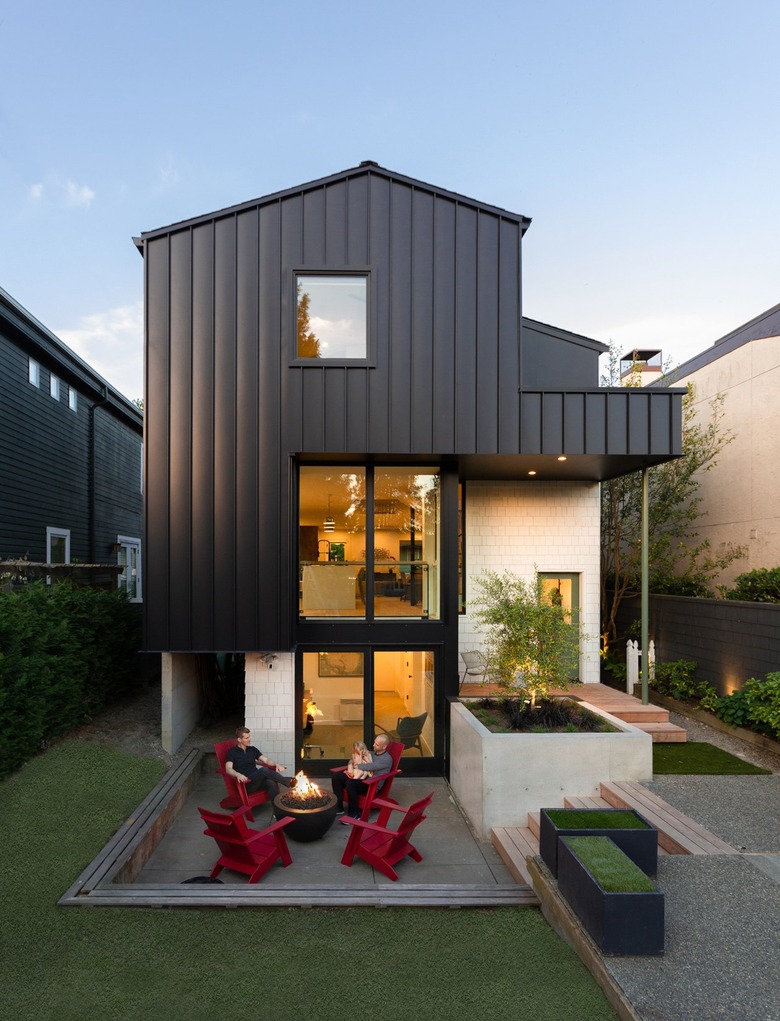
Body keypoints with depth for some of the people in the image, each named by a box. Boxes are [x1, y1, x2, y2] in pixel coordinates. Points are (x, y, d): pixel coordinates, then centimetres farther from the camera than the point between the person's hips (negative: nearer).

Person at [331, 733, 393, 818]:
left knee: (350, 783, -35)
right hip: (361, 778, 8)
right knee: (336, 776, -8)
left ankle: (354, 814, -21)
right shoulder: (372, 753, 16)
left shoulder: (387, 759, -10)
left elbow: (370, 767, -20)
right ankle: (339, 807, -4)